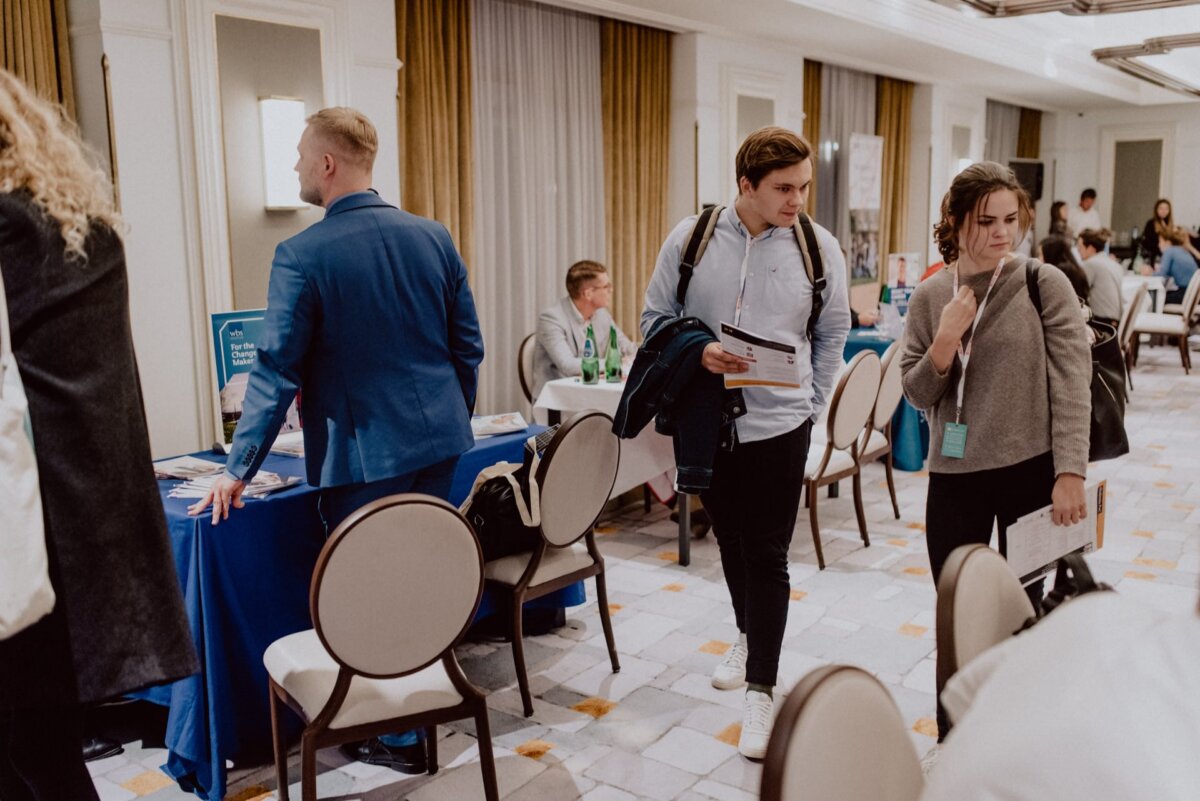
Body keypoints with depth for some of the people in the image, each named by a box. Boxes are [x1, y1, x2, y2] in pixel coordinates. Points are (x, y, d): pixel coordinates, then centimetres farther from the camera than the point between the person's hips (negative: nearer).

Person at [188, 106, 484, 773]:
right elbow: (469, 345, 7)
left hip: (362, 454, -6)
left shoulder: (303, 255, -12)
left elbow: (278, 369, -12)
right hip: (438, 440, 6)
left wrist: (239, 470, -5)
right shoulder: (434, 237, 3)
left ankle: (402, 738, 20)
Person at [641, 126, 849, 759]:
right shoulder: (691, 238, -4)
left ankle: (760, 690, 12)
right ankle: (748, 636, 45)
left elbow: (832, 335, 8)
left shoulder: (819, 248, -4)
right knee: (730, 539, 20)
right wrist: (698, 355, -14)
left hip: (779, 425, -2)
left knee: (767, 557, 0)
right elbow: (656, 318, 3)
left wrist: (811, 403, 5)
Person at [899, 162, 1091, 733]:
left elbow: (1073, 385, -9)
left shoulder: (1045, 286, -7)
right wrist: (945, 341, -15)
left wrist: (1070, 473, -15)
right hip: (953, 474, 2)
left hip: (1030, 470, -2)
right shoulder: (930, 297, 1)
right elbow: (917, 395, 2)